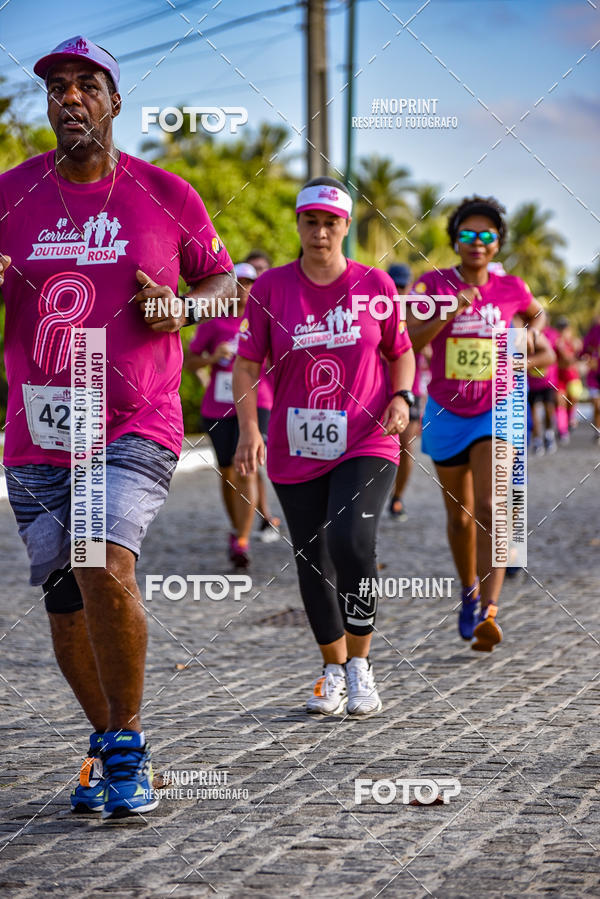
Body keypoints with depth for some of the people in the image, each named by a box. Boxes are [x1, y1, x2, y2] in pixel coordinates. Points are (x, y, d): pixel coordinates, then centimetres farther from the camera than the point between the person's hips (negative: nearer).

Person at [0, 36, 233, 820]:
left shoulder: (164, 195, 1)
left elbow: (221, 277, 14)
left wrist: (184, 308, -8)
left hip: (137, 426, -3)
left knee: (107, 568, -24)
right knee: (64, 603, 8)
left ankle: (126, 750, -9)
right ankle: (105, 745, 29)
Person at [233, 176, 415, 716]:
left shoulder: (374, 284, 2)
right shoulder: (271, 287, 0)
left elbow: (401, 352, 14)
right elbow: (247, 365, 0)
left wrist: (401, 397, -6)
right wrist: (248, 428, -14)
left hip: (367, 444, -2)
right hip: (296, 450, 2)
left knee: (351, 541, -22)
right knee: (313, 562, 7)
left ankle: (361, 665, -6)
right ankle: (334, 672, 26)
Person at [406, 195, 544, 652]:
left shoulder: (511, 289, 0)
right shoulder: (431, 284, -5)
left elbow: (536, 314, 24)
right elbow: (407, 342, -19)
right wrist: (449, 313, -30)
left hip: (496, 413, -1)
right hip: (447, 414, 1)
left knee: (490, 509, -19)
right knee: (460, 517, 13)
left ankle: (488, 613, -26)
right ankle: (469, 591, 38)